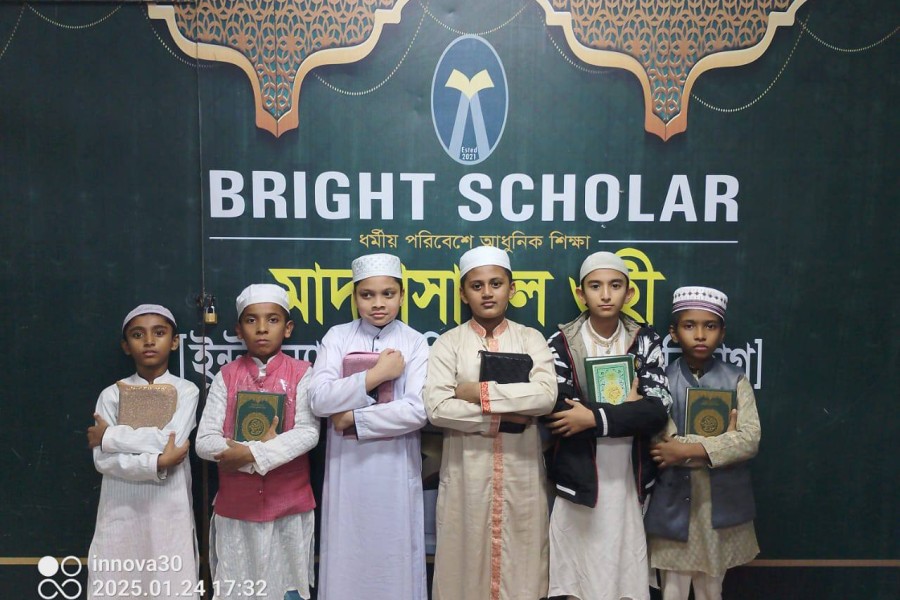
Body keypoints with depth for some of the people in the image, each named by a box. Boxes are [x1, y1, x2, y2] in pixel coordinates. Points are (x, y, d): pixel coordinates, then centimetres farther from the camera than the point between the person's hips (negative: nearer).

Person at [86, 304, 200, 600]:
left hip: (169, 509, -2)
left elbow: (170, 440, -16)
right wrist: (157, 463, -17)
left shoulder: (185, 390, -1)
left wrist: (109, 436, -9)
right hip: (121, 509, 2)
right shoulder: (112, 394, 3)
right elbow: (103, 460, -6)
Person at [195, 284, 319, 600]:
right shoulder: (226, 376, 0)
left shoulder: (301, 373, -4)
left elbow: (308, 433, -14)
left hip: (289, 505, -1)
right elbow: (204, 442, -7)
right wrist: (260, 447, -19)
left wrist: (252, 453, -24)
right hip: (236, 506, 1)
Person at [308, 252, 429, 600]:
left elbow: (418, 411, -12)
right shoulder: (337, 337, 2)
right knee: (347, 554, 9)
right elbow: (319, 401, -9)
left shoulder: (414, 342, -1)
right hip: (346, 465, 1)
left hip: (395, 467, -1)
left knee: (394, 554, 9)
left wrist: (354, 418, -12)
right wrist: (376, 375, -14)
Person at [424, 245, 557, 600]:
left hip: (521, 471, 1)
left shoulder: (530, 339, 4)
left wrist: (482, 393, -13)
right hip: (466, 471, -1)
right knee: (467, 563, 8)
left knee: (519, 564, 9)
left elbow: (545, 396, -12)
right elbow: (436, 408, -12)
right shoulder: (449, 343, 1)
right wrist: (503, 417, -12)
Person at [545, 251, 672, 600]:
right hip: (580, 479, -1)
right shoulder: (562, 343, -4)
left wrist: (593, 417, -18)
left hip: (629, 479, 2)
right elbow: (560, 412, -15)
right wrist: (626, 408, -12)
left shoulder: (645, 340, 1)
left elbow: (658, 410, -10)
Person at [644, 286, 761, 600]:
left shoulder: (736, 380, 0)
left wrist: (689, 450, -18)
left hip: (722, 501, 1)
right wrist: (723, 440, -14)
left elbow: (750, 440, -11)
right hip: (675, 500, -1)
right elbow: (666, 445, -12)